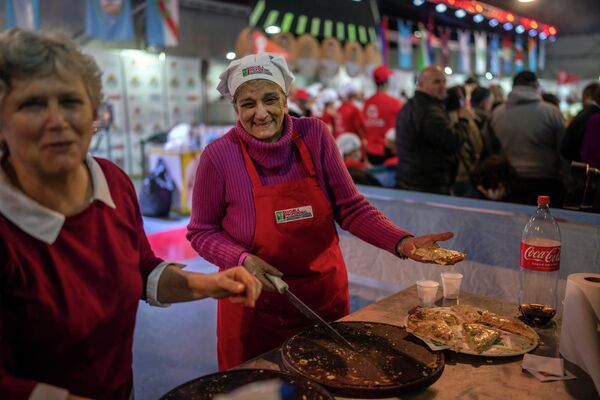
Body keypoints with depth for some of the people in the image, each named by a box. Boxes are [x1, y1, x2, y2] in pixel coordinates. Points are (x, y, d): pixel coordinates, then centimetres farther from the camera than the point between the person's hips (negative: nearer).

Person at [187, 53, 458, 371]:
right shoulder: (219, 156, -14)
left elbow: (350, 208, -5)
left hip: (325, 296, 3)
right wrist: (243, 260, -22)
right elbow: (201, 232, -4)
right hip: (256, 307, -2)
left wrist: (402, 242, -18)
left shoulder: (314, 135, -9)